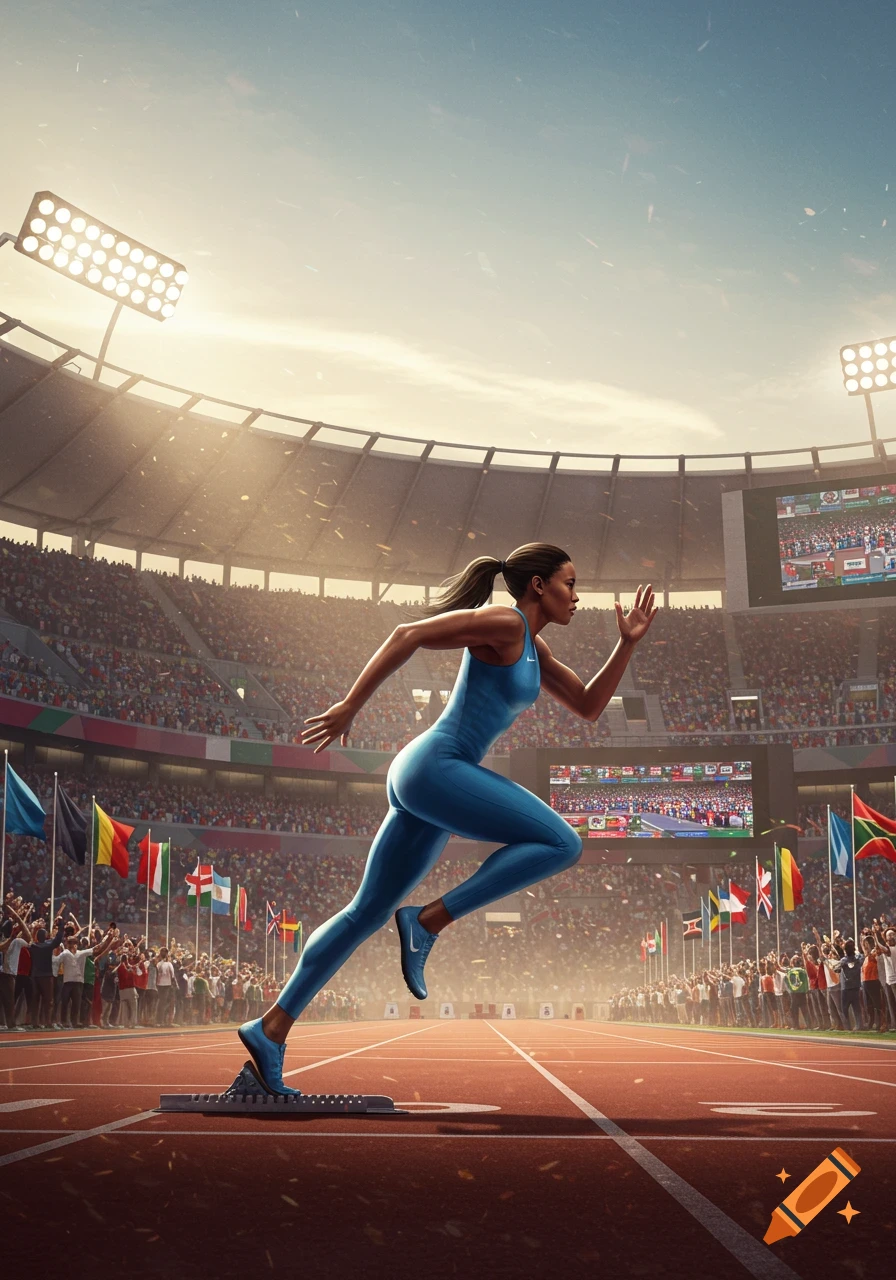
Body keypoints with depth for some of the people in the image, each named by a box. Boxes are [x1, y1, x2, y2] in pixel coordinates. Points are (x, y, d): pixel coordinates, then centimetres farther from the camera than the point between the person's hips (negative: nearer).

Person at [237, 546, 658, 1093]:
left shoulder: (533, 647, 21)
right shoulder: (502, 621, -7)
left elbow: (589, 705, 25)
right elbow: (409, 634, -14)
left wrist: (629, 642, 15)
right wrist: (349, 707, -16)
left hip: (423, 782, 10)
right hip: (437, 767, -10)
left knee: (367, 913, 11)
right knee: (561, 844, -13)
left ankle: (272, 1028, 13)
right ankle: (429, 921, -11)